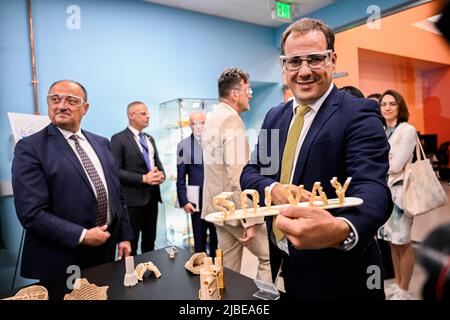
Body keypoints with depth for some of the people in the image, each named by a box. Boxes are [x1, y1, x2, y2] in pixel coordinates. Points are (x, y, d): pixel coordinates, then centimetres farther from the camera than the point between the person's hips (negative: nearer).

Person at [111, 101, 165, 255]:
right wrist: (143, 178, -20)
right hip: (133, 198, -7)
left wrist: (161, 174, -4)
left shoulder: (150, 139, 16)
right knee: (131, 245, 5)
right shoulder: (119, 139, -8)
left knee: (150, 243, 17)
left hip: (152, 196, 7)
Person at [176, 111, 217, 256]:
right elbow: (180, 177, -1)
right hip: (197, 200, -1)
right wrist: (184, 201, -6)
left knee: (218, 239, 12)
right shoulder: (184, 145, -1)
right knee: (199, 241, 11)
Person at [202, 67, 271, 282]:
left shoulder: (212, 118, 12)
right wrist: (248, 220, -21)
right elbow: (237, 174, -23)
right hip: (235, 207, -9)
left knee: (229, 270, 16)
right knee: (270, 256, 5)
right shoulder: (232, 119, -16)